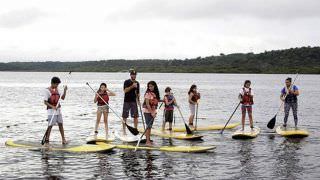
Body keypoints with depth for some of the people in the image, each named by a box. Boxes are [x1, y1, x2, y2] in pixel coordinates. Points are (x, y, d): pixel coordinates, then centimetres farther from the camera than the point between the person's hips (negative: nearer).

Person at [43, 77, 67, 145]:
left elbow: (62, 98, 12)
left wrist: (65, 90, -1)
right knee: (50, 126, -5)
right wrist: (52, 106, -25)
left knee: (61, 124, 8)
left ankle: (63, 140, 13)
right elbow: (45, 102, -13)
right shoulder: (47, 90, -10)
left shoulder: (57, 90, 10)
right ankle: (46, 140, 3)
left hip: (58, 110, 7)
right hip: (51, 111, -7)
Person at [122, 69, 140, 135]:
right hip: (127, 101, -3)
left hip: (134, 101, 4)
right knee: (124, 117, 1)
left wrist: (138, 100, 5)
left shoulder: (137, 83, 11)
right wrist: (132, 86, -25)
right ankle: (124, 131, 8)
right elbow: (125, 90, -16)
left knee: (135, 116, 0)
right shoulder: (126, 82, -3)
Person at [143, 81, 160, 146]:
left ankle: (148, 140, 16)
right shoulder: (148, 93, -13)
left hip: (153, 112, 7)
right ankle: (147, 141, -9)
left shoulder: (155, 93, 9)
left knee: (150, 126, 10)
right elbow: (147, 104, -18)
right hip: (147, 111, -7)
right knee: (149, 126, -9)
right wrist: (151, 112, -20)